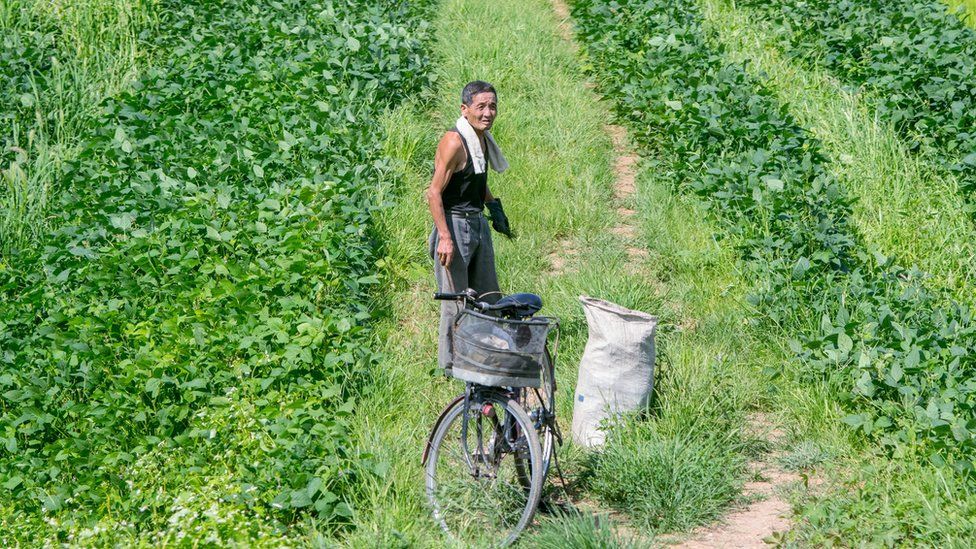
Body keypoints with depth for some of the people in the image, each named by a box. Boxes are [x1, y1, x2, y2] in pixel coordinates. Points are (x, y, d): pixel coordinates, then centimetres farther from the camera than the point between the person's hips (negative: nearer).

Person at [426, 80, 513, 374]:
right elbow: (434, 193, -21)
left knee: (488, 296, 16)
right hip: (455, 224, -9)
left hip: (478, 223, 9)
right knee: (455, 301, -1)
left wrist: (493, 206, 16)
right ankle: (450, 365, 12)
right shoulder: (454, 142, -20)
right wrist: (444, 237, -25)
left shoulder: (482, 138, 7)